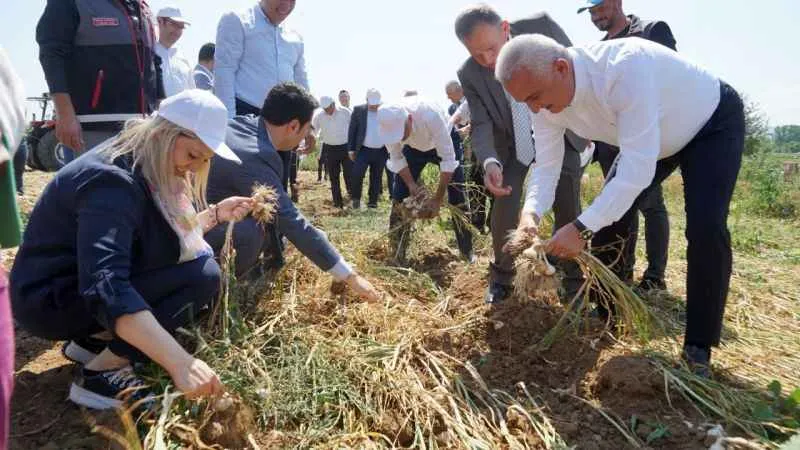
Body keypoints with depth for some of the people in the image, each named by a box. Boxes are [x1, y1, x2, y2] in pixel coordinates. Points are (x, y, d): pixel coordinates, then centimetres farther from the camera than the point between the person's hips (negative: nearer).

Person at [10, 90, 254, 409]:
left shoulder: (146, 167, 0)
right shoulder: (112, 181, -27)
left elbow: (170, 238, 12)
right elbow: (104, 287, -40)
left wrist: (215, 214, -4)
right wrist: (179, 362, -49)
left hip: (83, 282, 9)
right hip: (51, 300, -9)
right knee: (202, 275, -23)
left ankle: (93, 339, 6)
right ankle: (100, 374, -14)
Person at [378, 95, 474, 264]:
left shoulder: (431, 115, -43)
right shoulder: (388, 122, -31)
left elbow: (448, 159, -36)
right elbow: (396, 158, -14)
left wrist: (438, 198, -34)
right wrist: (411, 184, -26)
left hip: (442, 145, -3)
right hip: (413, 148, 3)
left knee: (458, 200, -6)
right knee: (399, 200, -5)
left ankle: (467, 251, 10)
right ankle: (397, 256, 5)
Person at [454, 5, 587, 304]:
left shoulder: (540, 26, -21)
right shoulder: (469, 74, -19)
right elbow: (481, 125, -21)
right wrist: (489, 162, -43)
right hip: (511, 143, 1)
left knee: (569, 209, -4)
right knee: (503, 209, -8)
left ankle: (573, 280, 14)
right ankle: (501, 277, 14)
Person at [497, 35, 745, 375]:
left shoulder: (625, 67, -43)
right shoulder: (546, 98, -20)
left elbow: (639, 168, -44)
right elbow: (546, 166, -14)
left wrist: (582, 228, -46)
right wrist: (531, 213, -33)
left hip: (714, 120, -6)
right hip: (647, 134, 7)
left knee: (706, 227, -22)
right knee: (606, 217, 0)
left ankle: (698, 348, -4)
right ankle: (605, 319, 21)